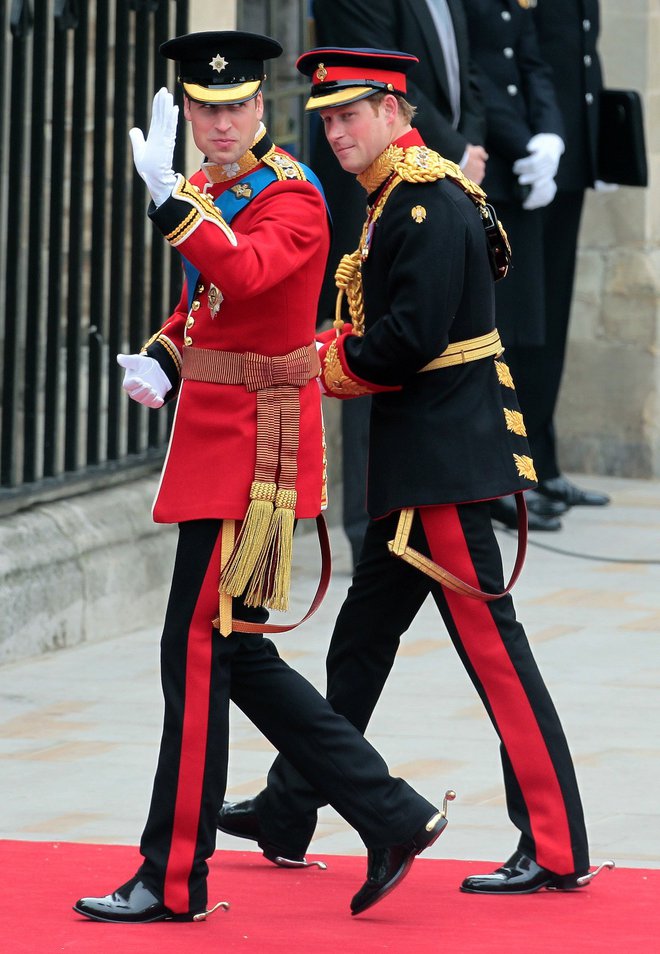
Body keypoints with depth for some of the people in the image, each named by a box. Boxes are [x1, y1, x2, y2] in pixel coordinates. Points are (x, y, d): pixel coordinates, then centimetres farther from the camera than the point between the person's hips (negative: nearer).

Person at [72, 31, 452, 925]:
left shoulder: (291, 199, -14)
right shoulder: (215, 191, 14)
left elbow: (242, 276, -33)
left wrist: (170, 197, -42)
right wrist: (162, 362, 6)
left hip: (251, 449, -10)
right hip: (216, 438, 10)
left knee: (198, 656, -5)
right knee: (241, 658, 11)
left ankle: (175, 880, 1)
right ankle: (395, 819, 14)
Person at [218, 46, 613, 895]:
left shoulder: (431, 203, -16)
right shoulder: (394, 202, 15)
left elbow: (412, 338, -23)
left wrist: (324, 367, -9)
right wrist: (324, 352, 2)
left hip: (445, 459, -10)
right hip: (414, 463, 10)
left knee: (490, 645, -9)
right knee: (361, 640, 17)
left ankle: (556, 849, -7)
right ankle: (288, 815, 26)